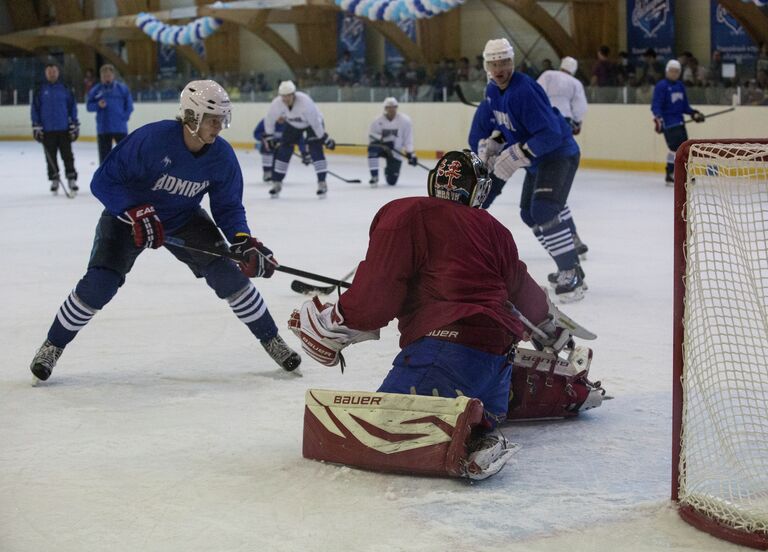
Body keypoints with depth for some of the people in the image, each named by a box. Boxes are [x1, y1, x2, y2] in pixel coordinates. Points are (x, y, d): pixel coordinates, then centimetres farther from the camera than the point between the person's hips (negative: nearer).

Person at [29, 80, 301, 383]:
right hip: (128, 215, -3)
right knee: (99, 284, -17)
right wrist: (136, 213, -40)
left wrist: (243, 240, -25)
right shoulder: (152, 138, -32)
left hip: (185, 219, 3)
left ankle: (271, 339, 7)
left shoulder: (222, 156, -17)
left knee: (228, 274, -12)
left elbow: (228, 206, -7)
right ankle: (52, 347, 5)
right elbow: (103, 181, -28)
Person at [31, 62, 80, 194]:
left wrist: (74, 125, 3)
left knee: (67, 155, -1)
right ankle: (54, 180, 12)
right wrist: (36, 127, -1)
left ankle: (71, 178, 2)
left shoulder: (65, 89, 4)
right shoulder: (40, 91, 3)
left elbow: (72, 107, 6)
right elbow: (35, 109, 4)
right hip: (47, 130, 0)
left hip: (64, 129, 0)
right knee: (51, 157, 4)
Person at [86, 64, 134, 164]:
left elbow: (129, 105, 5)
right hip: (103, 128, 1)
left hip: (120, 128, -1)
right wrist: (98, 105, -14)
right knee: (104, 154, 7)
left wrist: (124, 116, -6)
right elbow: (89, 106, 5)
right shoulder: (96, 90, 3)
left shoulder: (122, 88, 1)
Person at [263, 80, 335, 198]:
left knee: (315, 149, -19)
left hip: (312, 123, -4)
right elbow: (269, 119, -9)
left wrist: (324, 138, -27)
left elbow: (315, 121, -32)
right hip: (293, 125, 4)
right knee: (283, 151, -3)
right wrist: (269, 137, -6)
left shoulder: (305, 101, -39)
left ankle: (322, 183, -13)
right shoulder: (277, 103, -26)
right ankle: (277, 183, 9)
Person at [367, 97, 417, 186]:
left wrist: (410, 153, -16)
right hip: (382, 147, 0)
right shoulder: (378, 120, -10)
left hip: (395, 151, 0)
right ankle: (374, 176, -24)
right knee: (373, 148, -38)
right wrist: (380, 139, -24)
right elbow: (371, 135, -4)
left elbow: (408, 138, -7)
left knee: (392, 181, -4)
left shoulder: (405, 120, -10)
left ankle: (389, 171, 38)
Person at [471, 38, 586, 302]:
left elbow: (551, 133, -32)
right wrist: (492, 143, 3)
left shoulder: (524, 90, -27)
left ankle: (571, 274, -19)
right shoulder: (492, 90, 2)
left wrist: (517, 155, -33)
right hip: (536, 157, 11)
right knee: (530, 213, 18)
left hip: (560, 153, -11)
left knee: (544, 209, -26)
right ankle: (569, 264, 32)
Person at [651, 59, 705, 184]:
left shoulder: (680, 86, 15)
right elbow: (656, 104, -17)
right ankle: (671, 175, -11)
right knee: (675, 146, -16)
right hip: (668, 121, -8)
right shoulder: (661, 86, -9)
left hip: (679, 121, 8)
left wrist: (693, 113, 9)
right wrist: (658, 117, -31)